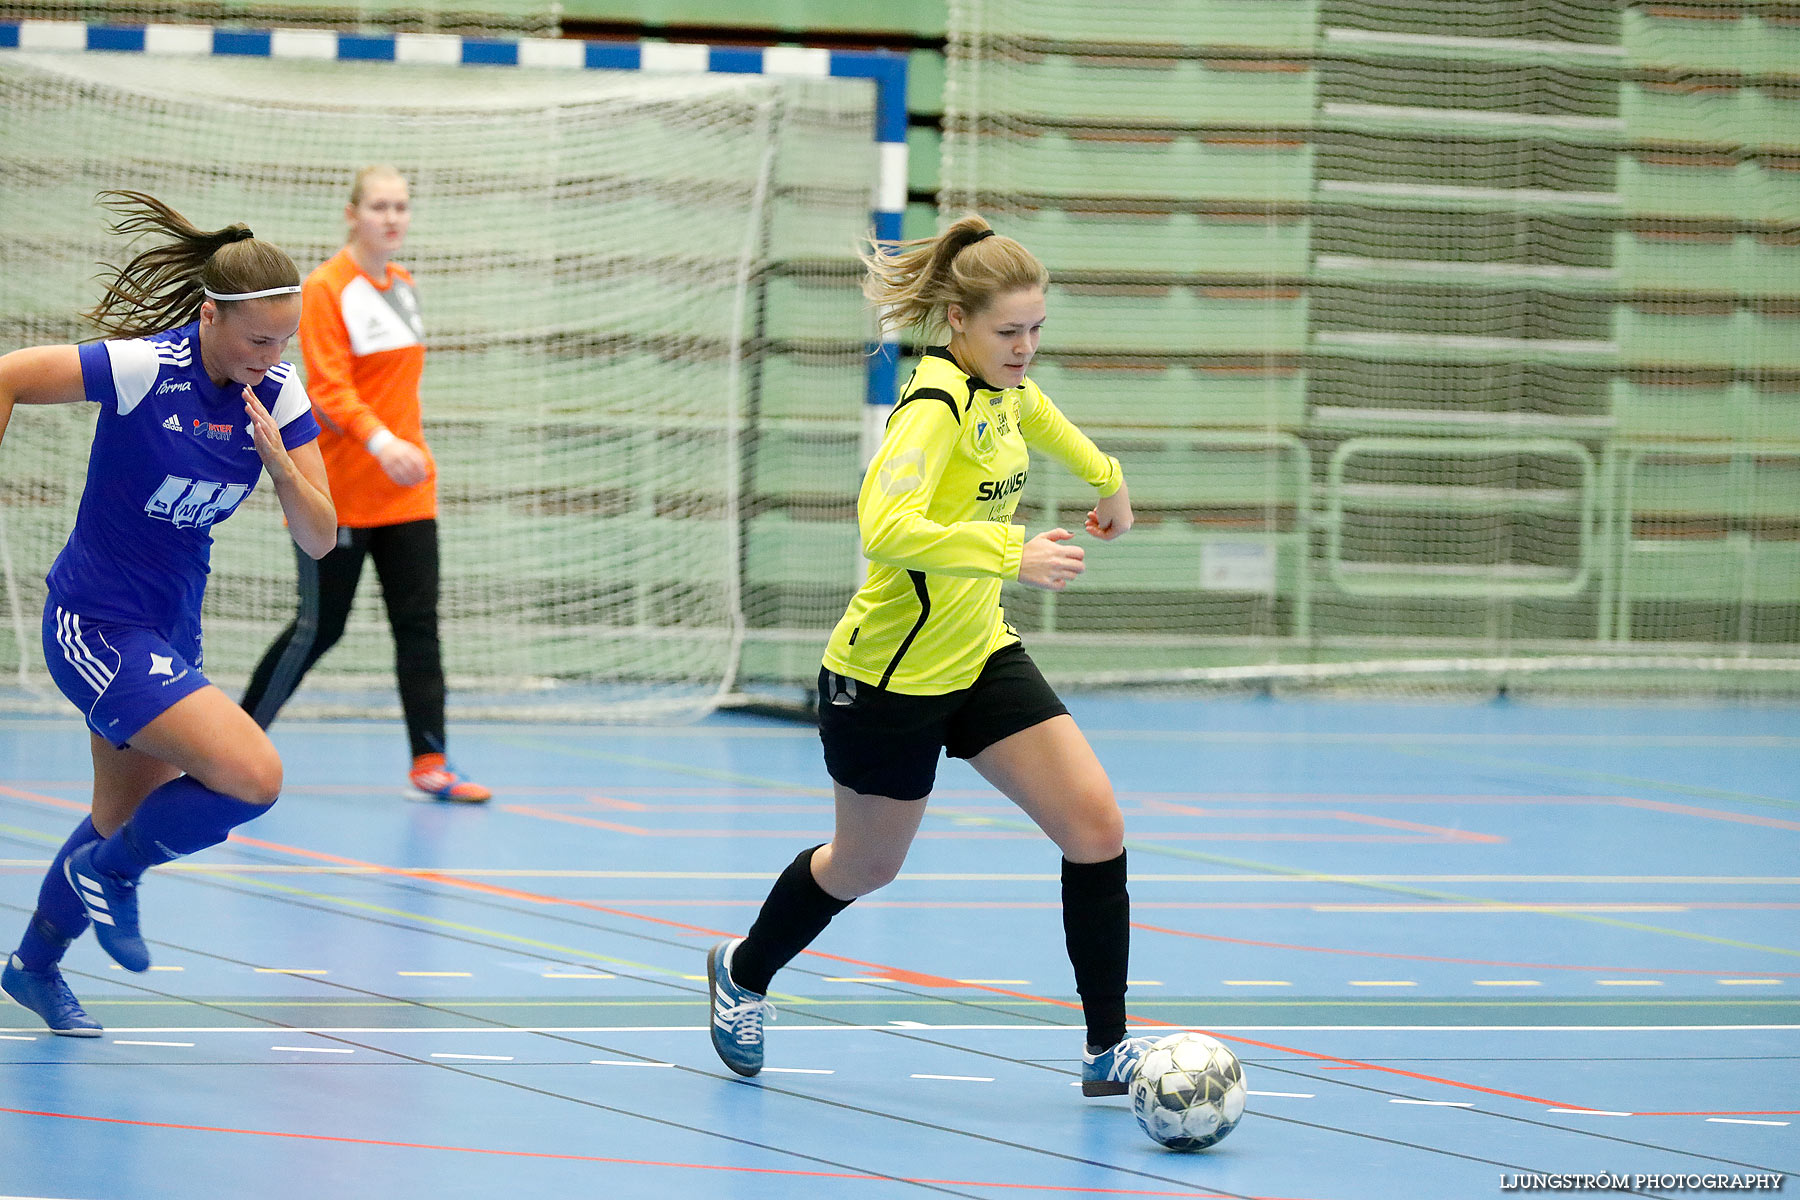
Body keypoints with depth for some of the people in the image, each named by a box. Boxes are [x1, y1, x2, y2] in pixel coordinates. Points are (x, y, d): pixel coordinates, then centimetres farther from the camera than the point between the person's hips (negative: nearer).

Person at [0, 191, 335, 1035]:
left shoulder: (278, 397, -5)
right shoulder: (144, 369, -23)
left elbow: (318, 539, -5)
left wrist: (277, 460, -22)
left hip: (171, 632, 7)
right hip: (98, 625, -7)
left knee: (126, 823, 21)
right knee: (253, 776, -21)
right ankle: (111, 872, 4)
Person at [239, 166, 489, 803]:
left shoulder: (402, 283, 11)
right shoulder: (326, 289, -11)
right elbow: (330, 389, -20)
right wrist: (380, 442, -35)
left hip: (406, 490, 6)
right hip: (338, 491, -6)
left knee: (419, 623, -1)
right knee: (318, 626, -1)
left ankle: (430, 763, -3)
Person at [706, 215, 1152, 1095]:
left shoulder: (1001, 390, 1)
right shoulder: (935, 404, -25)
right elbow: (887, 527, -40)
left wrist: (1106, 477, 38)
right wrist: (1011, 554, -43)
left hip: (980, 657, 7)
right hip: (890, 677, -7)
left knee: (1096, 828, -7)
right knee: (867, 865, 15)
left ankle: (1107, 1050, 0)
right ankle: (742, 974, 45)